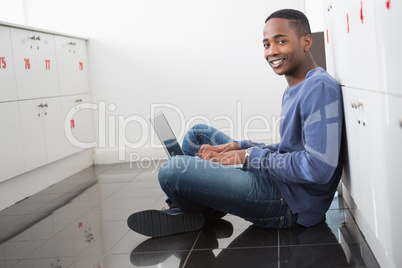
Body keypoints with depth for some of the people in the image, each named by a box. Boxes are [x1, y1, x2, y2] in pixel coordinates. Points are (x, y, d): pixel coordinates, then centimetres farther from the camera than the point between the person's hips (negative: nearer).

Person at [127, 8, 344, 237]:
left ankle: (201, 214, 7)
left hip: (292, 205, -11)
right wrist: (237, 147, 3)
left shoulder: (321, 88, -18)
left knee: (172, 170, -25)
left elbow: (319, 168, -27)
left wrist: (249, 156, -18)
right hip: (276, 183, 11)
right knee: (198, 133, 20)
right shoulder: (293, 90, 16)